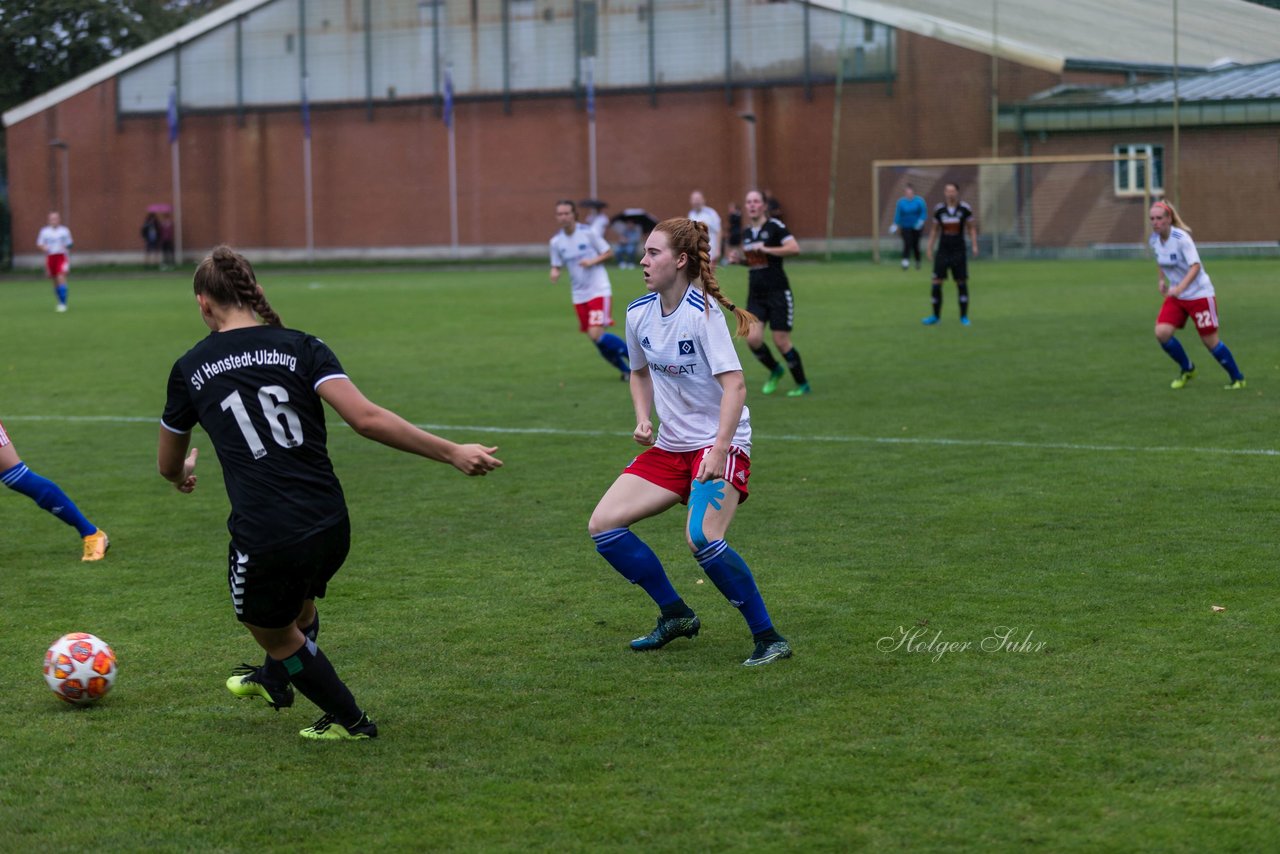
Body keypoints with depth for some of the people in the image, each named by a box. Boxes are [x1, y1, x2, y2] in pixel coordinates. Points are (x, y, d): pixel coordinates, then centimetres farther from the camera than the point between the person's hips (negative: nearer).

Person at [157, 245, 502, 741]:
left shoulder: (190, 370, 6)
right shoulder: (300, 347, 3)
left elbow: (168, 466, 21)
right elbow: (366, 418, -12)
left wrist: (182, 475, 46)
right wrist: (452, 453, -7)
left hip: (263, 540, -3)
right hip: (329, 528, 3)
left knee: (273, 632, 27)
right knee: (299, 605, 35)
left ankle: (349, 721, 36)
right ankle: (274, 680, 60)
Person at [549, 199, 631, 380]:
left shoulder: (588, 233, -10)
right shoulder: (556, 241, 2)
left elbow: (609, 253, -2)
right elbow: (557, 266, 10)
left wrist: (593, 261, -20)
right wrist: (555, 273, -14)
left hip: (598, 290, -5)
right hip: (579, 295, 5)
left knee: (596, 334, -19)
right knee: (594, 338, 4)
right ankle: (626, 369, 21)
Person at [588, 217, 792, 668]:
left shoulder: (703, 312, -17)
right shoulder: (639, 314, 3)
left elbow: (734, 385, -24)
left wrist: (719, 449, -34)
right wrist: (643, 419, 3)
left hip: (719, 444, -8)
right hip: (670, 446, 8)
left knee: (701, 537, -30)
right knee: (603, 526, -1)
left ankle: (768, 638, -16)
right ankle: (676, 615, 15)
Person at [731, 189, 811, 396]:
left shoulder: (774, 226, -9)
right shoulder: (746, 231, 12)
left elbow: (794, 248, -21)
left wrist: (766, 249, -23)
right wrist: (740, 259, 6)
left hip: (778, 292, -6)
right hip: (755, 295, 6)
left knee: (781, 342, -5)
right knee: (753, 338, -9)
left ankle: (802, 385, 11)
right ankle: (775, 371, 18)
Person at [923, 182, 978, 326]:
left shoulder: (965, 208, -3)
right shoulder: (939, 209, 2)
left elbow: (972, 228, 5)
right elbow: (934, 229, 11)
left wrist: (974, 245, -5)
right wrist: (930, 248, 9)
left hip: (959, 251, -1)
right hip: (943, 251, 1)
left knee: (962, 282, 1)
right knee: (936, 283, -5)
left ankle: (964, 317, 10)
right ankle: (936, 316, 5)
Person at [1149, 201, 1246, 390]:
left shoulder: (1181, 238, -23)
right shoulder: (1154, 240, -2)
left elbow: (1195, 266, -30)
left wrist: (1180, 287, -42)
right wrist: (1161, 279, 4)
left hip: (1199, 294, -6)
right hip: (1175, 296, 6)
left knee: (1210, 341, -1)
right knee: (1161, 332, -12)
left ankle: (1237, 379, 19)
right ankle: (1187, 369, 12)